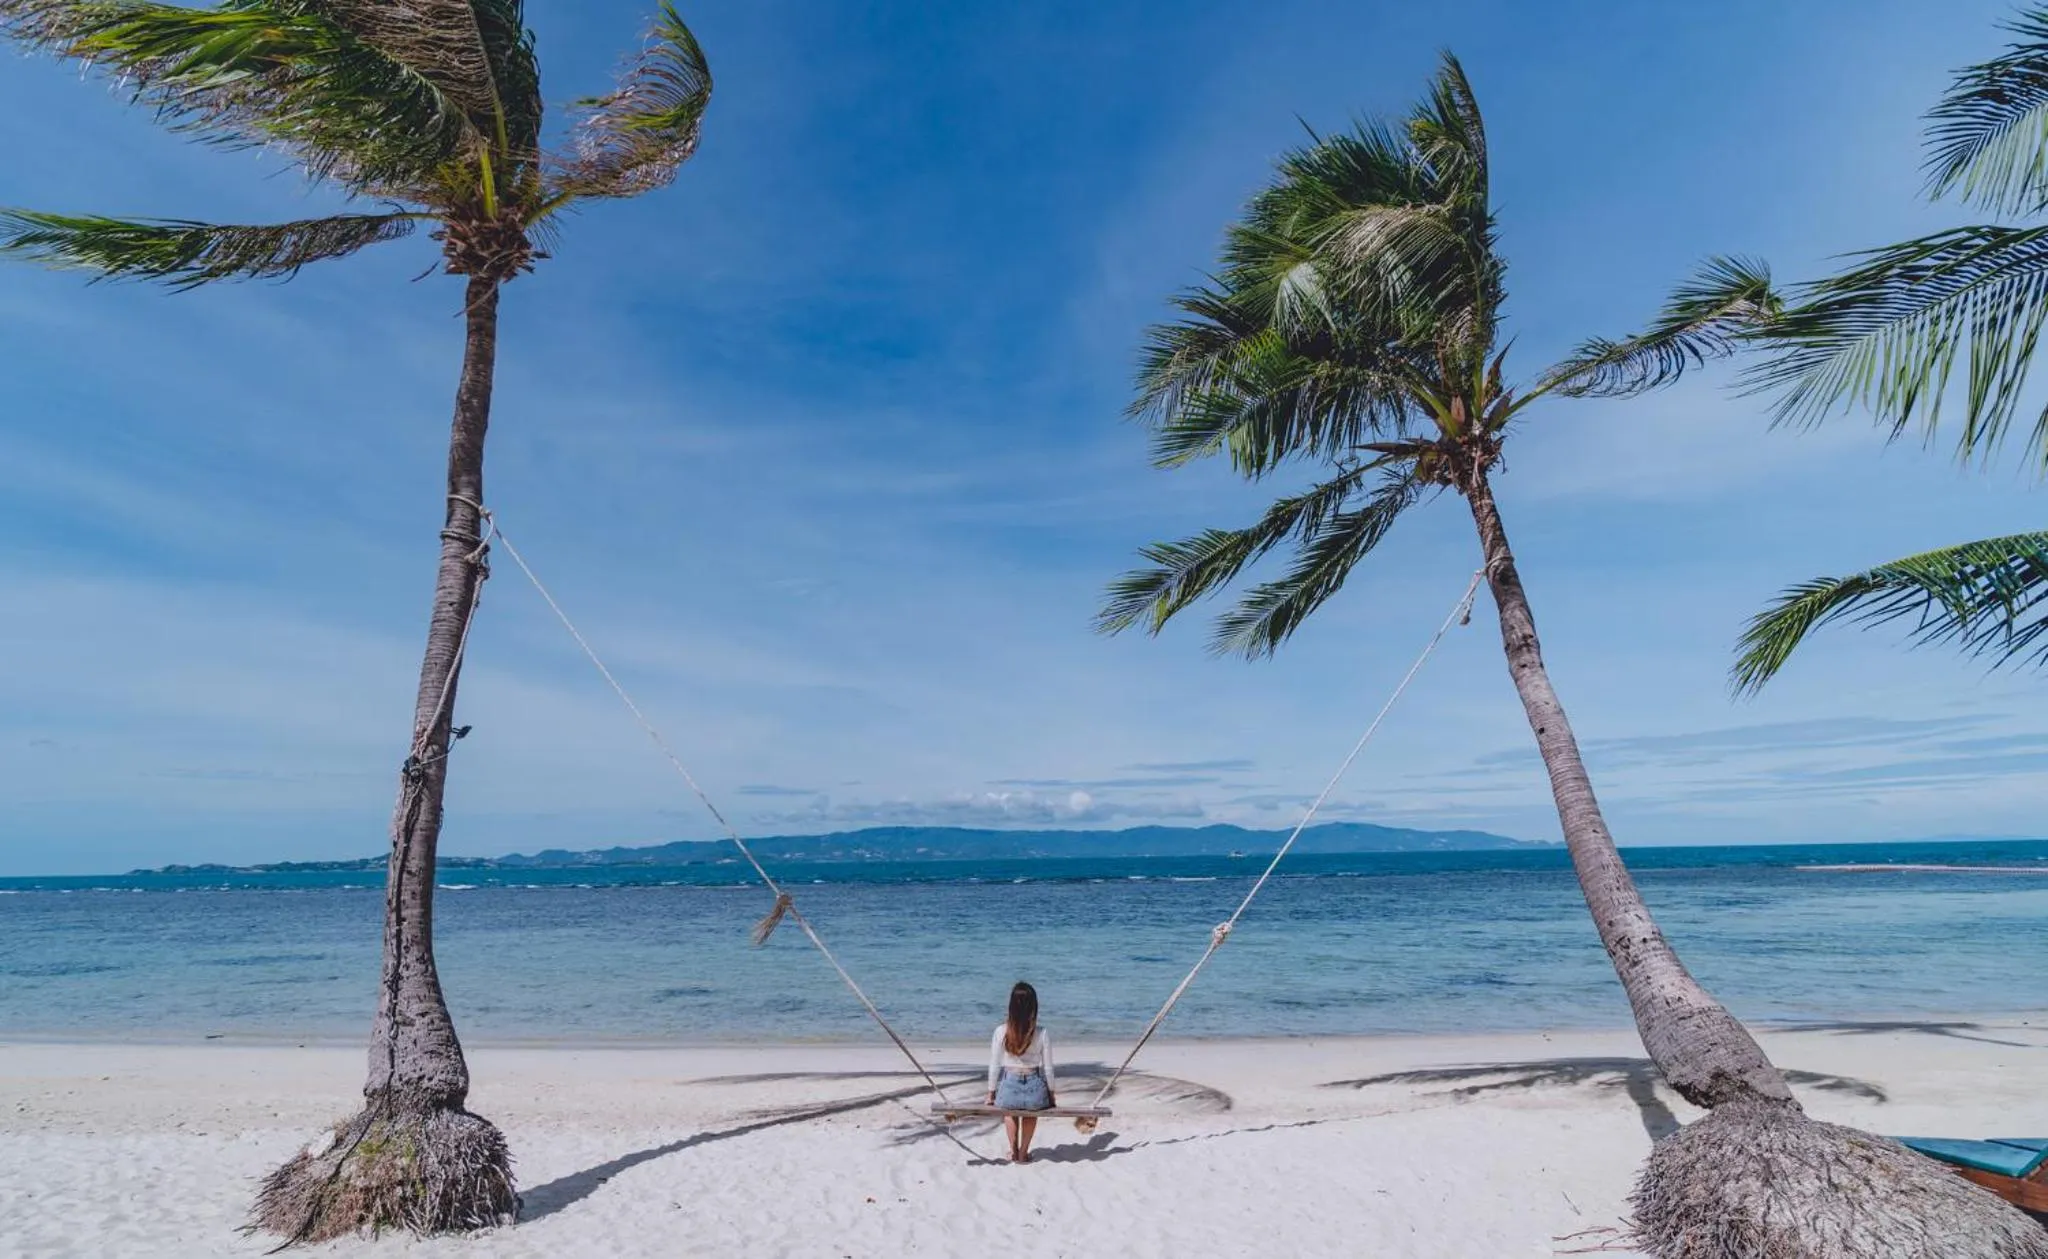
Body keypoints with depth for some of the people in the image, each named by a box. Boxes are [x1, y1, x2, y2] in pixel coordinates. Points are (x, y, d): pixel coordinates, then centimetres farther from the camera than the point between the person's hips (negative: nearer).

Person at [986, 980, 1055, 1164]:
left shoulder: (1001, 1031, -8)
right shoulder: (1041, 1034, -8)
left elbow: (994, 1065, -1)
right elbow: (1048, 1068, 0)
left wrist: (991, 1094, 13)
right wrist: (1052, 1094, 15)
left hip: (1009, 1088, 0)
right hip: (1035, 1090, 0)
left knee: (1009, 1108, 38)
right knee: (1033, 1106, 37)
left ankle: (1014, 1151, 37)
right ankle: (1024, 1152, 36)